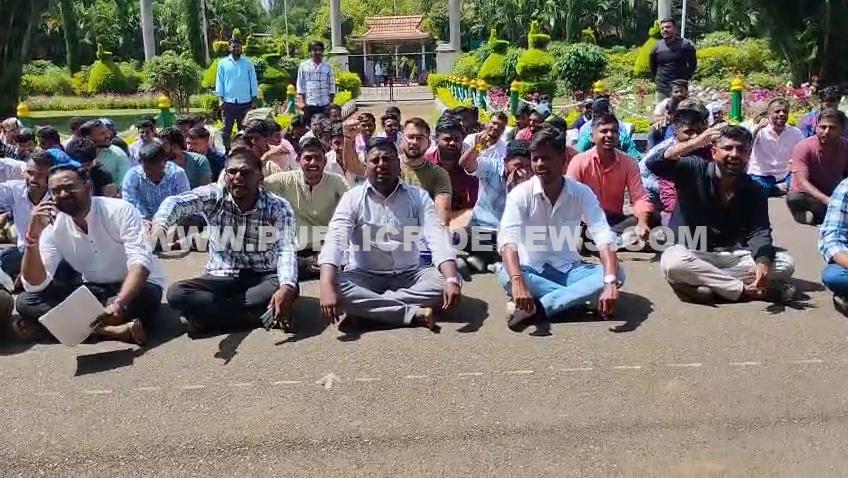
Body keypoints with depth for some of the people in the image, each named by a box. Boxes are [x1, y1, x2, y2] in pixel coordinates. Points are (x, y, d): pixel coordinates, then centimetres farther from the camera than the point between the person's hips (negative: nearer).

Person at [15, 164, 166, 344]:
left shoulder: (120, 210, -18)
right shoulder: (53, 228, -6)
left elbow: (140, 262, -29)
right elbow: (35, 285, -13)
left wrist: (119, 304, -45)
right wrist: (33, 235, -26)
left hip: (136, 285, -4)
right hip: (93, 291, 4)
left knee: (146, 297, -39)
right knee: (27, 300, -16)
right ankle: (111, 329, -32)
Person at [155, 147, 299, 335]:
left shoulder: (278, 207, -11)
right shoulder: (213, 197, -7)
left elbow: (286, 250, -25)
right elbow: (176, 202, -26)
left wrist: (287, 287, -45)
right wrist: (160, 224, -51)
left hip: (262, 278, -1)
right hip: (221, 278, 1)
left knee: (289, 288, -33)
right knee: (176, 293, -22)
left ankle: (207, 313, -23)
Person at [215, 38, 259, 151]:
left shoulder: (248, 63, 5)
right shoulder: (223, 63, 7)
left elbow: (253, 81, 6)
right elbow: (219, 81, 6)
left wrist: (254, 99, 0)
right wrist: (220, 98, -4)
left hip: (245, 102, 0)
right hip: (228, 102, 0)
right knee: (226, 129, 0)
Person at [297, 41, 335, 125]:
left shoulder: (328, 67, 5)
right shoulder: (303, 66, 3)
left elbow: (331, 85, 7)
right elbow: (300, 85, 4)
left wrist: (331, 102, 1)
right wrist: (302, 101, -3)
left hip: (325, 104, 1)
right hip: (309, 104, -1)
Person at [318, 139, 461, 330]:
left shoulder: (418, 196, -1)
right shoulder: (353, 198, -5)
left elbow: (438, 237, -14)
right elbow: (335, 241, -18)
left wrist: (451, 280, -32)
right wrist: (327, 287, -36)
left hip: (410, 276, 2)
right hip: (366, 277, -1)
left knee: (445, 280, -25)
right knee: (338, 286, -31)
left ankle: (366, 309, -22)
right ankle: (415, 313, -27)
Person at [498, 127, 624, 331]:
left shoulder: (582, 193, -10)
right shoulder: (521, 193, -15)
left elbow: (603, 236, -22)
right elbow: (507, 238, -29)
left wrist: (610, 283, -39)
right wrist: (517, 281, -48)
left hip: (569, 270, 2)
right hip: (532, 270, -2)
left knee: (617, 274, -25)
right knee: (506, 275, -35)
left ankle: (538, 307, -32)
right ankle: (578, 298, -24)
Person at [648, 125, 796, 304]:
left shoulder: (754, 191, 3)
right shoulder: (694, 171, -5)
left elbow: (759, 231, -7)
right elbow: (655, 165, -21)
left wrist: (762, 261, -29)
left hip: (734, 256, 4)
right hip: (692, 254, -4)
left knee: (786, 263, -15)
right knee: (672, 262, -37)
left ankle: (703, 284, -25)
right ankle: (746, 290, -23)